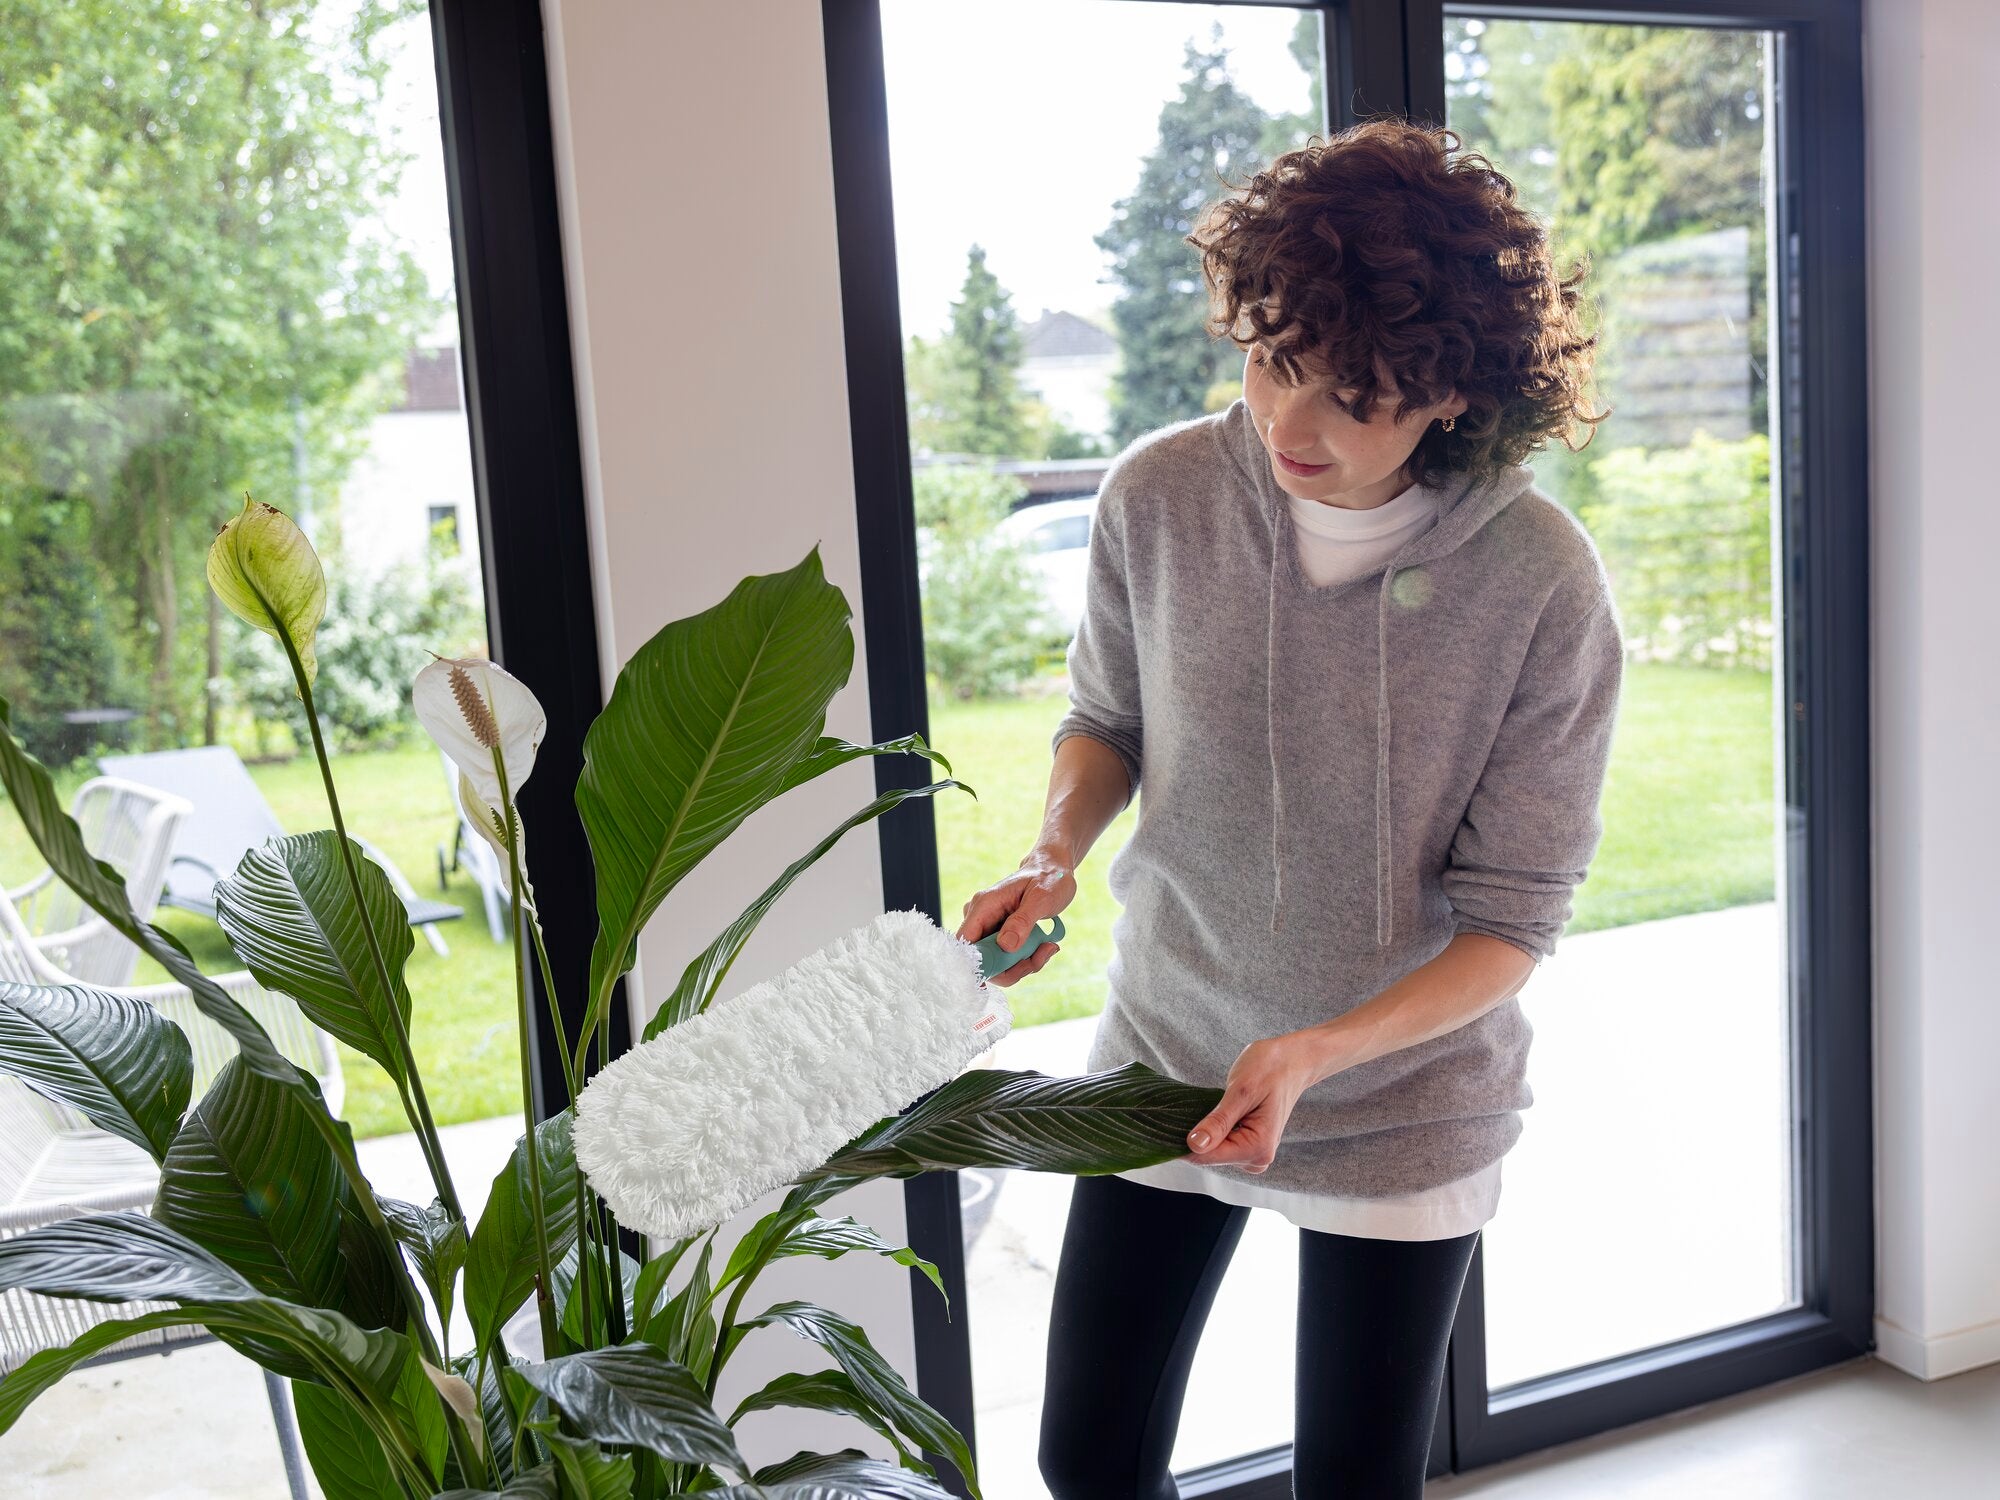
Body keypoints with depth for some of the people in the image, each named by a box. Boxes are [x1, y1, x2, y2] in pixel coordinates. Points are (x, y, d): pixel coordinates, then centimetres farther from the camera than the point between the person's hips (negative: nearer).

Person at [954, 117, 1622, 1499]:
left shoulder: (1545, 591, -23)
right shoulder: (1158, 495, -15)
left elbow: (1509, 923, -16)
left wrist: (1316, 1054, -30)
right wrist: (1056, 854, -16)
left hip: (1401, 1109, -2)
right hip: (1163, 1053, 3)